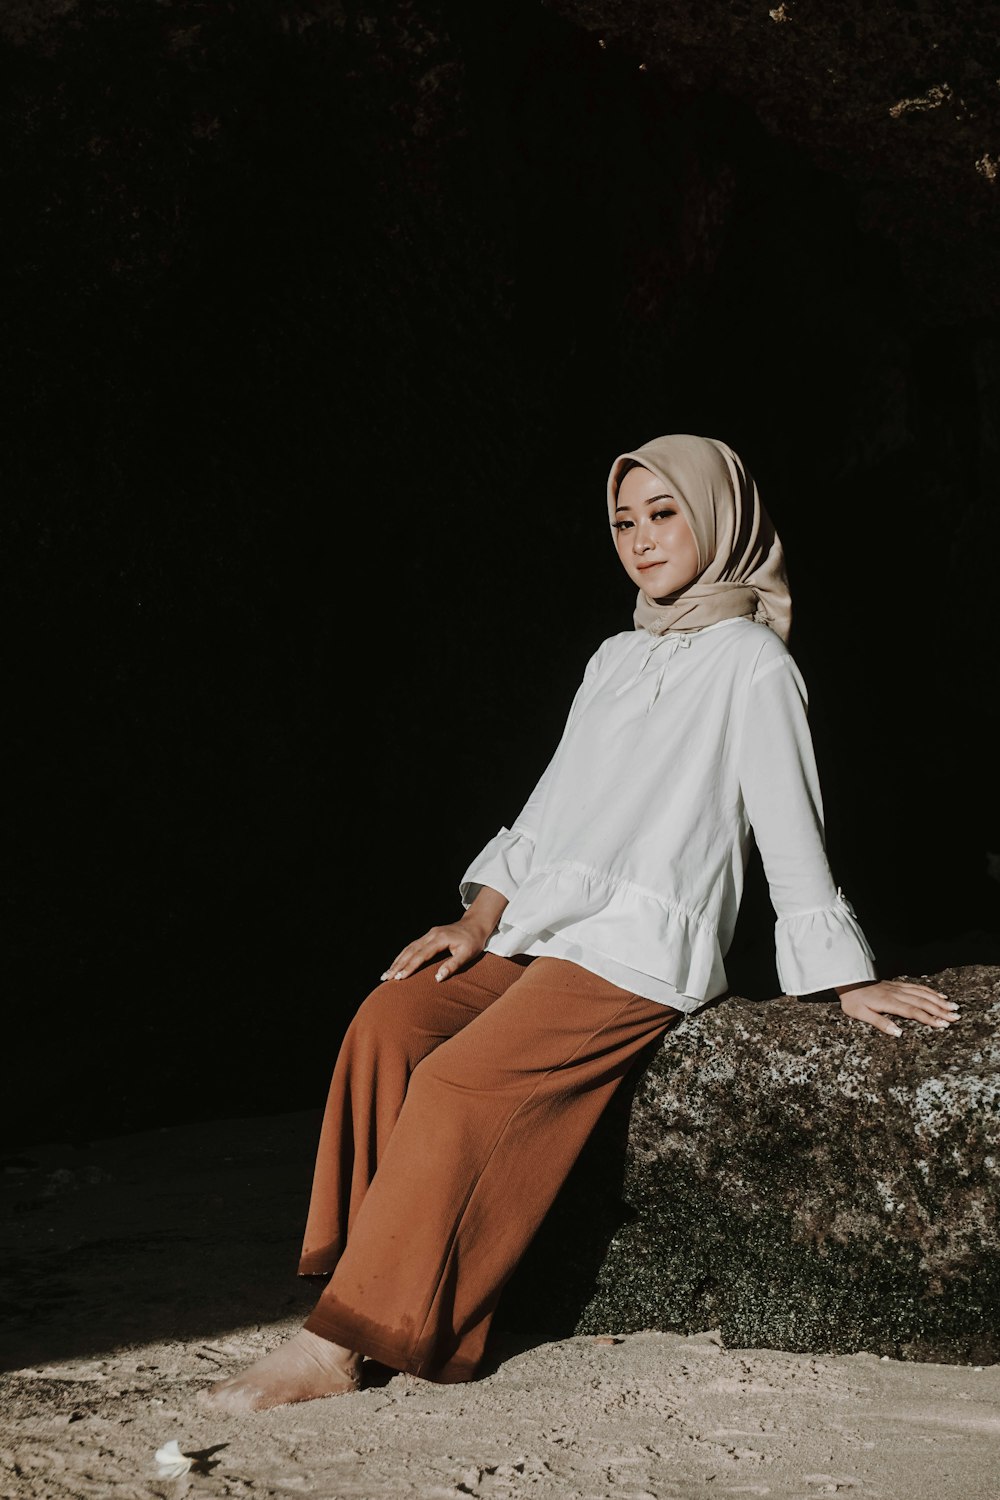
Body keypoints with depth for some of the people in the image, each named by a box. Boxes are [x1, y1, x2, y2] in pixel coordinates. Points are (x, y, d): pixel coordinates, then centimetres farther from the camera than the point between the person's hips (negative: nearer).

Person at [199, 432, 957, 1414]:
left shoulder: (750, 661, 1)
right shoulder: (616, 659, 23)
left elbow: (791, 830, 0)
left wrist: (851, 981, 0)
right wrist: (481, 920, 8)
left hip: (644, 952, -7)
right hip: (537, 932, 7)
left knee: (461, 1080, -27)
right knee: (388, 1022, -20)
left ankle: (336, 1343, -24)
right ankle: (422, 1320, -23)